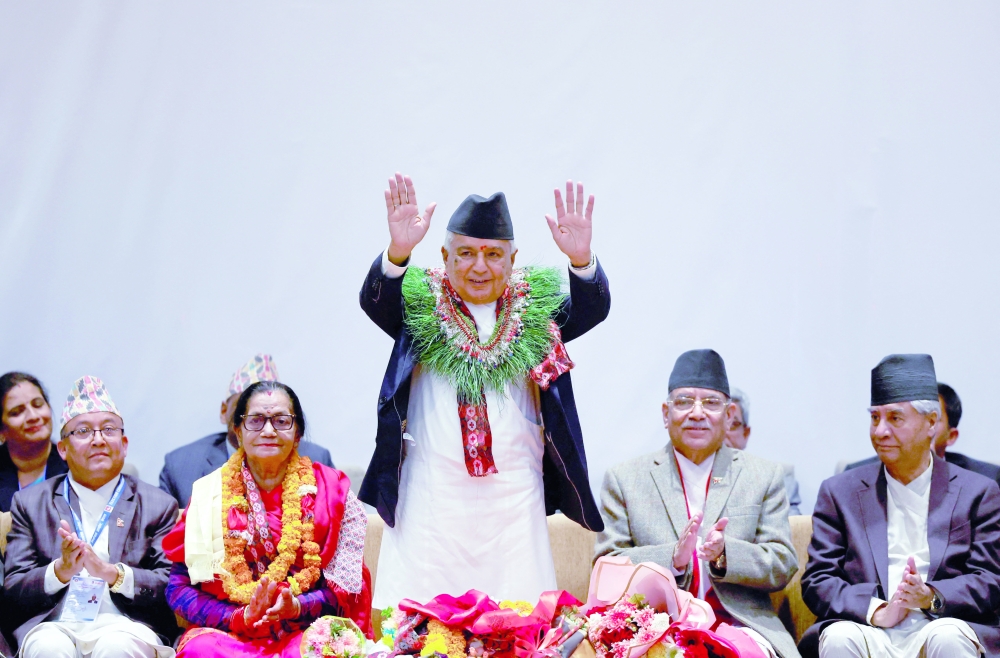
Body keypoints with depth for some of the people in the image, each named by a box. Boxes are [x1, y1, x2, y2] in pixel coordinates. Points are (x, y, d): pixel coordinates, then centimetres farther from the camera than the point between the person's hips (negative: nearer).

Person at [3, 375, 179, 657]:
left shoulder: (158, 505, 13)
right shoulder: (29, 503, 16)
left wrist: (111, 573, -14)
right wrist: (61, 570, -13)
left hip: (124, 625, -1)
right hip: (55, 625, 1)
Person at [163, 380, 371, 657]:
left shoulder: (330, 489, 7)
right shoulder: (209, 493, 8)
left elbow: (345, 585, 4)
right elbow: (179, 588, 4)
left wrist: (297, 606, -16)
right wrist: (241, 617, -13)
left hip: (305, 632, -1)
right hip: (228, 632, 1)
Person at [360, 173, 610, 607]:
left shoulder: (536, 310, 8)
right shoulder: (420, 306, 6)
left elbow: (593, 309, -6)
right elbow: (374, 302, -12)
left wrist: (581, 260, -28)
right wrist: (397, 253, -32)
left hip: (513, 495, 1)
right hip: (433, 494, -1)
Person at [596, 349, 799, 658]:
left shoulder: (765, 477, 14)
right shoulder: (624, 479, 11)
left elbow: (783, 566, 7)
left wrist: (725, 554, -13)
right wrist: (673, 558, -15)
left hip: (739, 627, 2)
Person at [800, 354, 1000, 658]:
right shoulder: (840, 492, 15)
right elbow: (817, 582, 6)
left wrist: (931, 596, -18)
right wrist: (876, 610, -14)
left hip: (941, 626, 0)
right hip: (869, 632, 1)